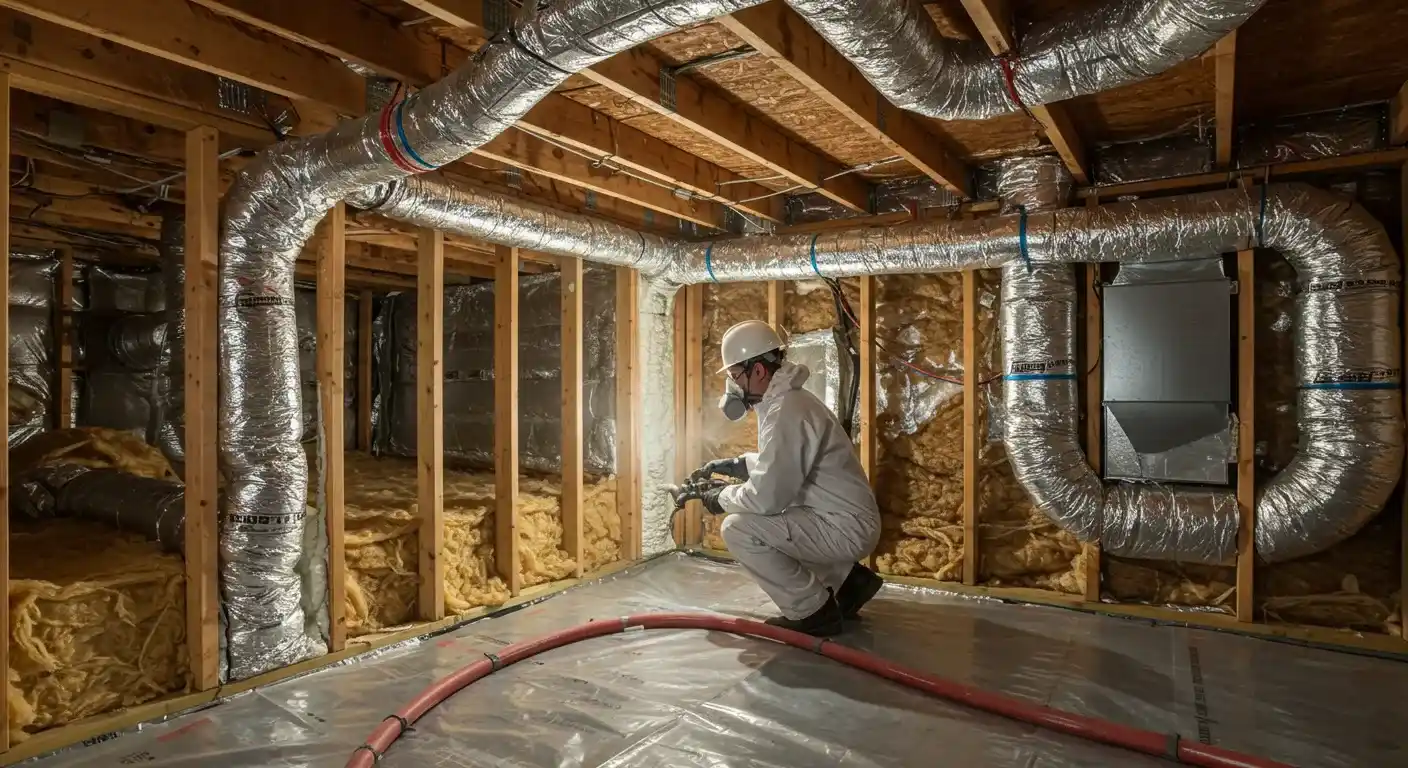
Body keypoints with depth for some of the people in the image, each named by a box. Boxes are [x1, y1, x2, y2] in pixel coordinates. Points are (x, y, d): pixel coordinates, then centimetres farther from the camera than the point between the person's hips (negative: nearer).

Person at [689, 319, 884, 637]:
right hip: (843, 520, 10)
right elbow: (778, 463, 24)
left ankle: (815, 611, -5)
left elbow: (766, 496, -26)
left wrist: (721, 499, -8)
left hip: (844, 528, -10)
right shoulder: (783, 400, 10)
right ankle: (846, 579, 21)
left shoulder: (785, 412, -23)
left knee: (738, 529, -19)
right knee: (757, 519, 26)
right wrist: (729, 465, 11)